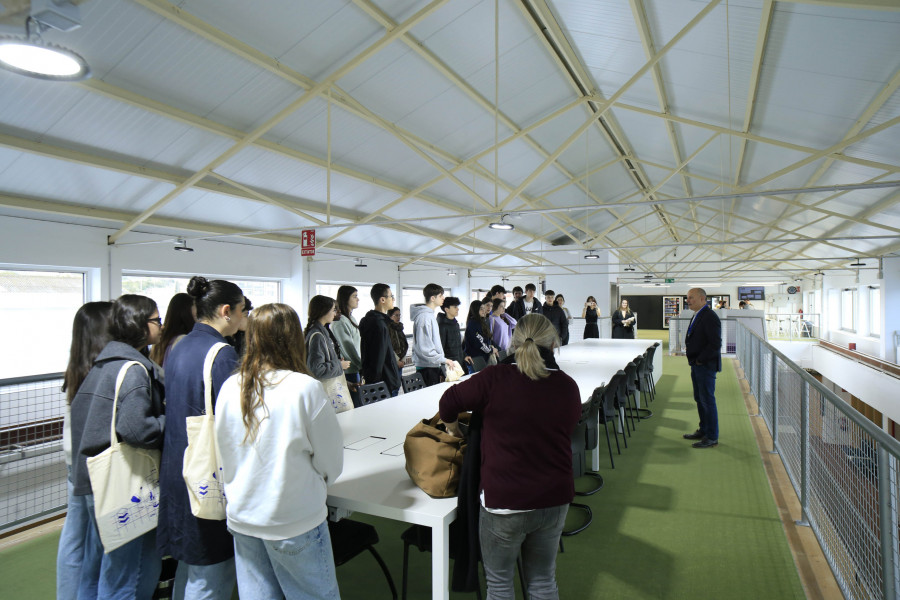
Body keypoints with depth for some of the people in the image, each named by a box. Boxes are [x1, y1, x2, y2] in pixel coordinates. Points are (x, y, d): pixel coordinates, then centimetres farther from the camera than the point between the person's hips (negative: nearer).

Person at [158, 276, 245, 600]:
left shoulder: (177, 349, 6)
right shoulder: (222, 354, -21)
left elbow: (174, 409, 14)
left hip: (176, 470, 9)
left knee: (189, 563, 25)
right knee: (210, 573, 7)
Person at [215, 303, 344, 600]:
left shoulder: (229, 388, -7)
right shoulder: (306, 389, -20)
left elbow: (224, 454, 6)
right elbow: (331, 462, -11)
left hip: (241, 517, 5)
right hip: (294, 521, -5)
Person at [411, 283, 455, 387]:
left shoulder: (430, 314, 14)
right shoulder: (424, 316, -18)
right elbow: (424, 347, -23)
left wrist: (442, 360, 18)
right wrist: (444, 360, -18)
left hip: (434, 365, 10)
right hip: (427, 367, -10)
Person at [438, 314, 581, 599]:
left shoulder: (495, 379, -16)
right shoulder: (569, 387, -4)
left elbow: (449, 402, -4)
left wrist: (454, 430, 15)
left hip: (505, 501, -4)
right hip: (554, 498, 4)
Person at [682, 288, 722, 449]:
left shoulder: (709, 317, -18)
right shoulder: (697, 316, 14)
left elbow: (715, 344, -22)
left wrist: (700, 360, -17)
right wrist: (694, 360, 13)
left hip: (706, 366, -10)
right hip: (697, 365, 10)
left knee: (707, 400, -3)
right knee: (699, 399, 17)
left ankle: (712, 438, 7)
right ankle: (703, 431, 30)